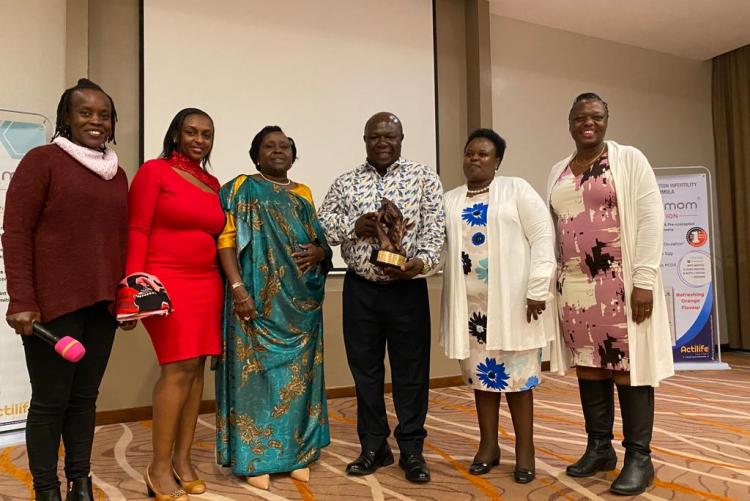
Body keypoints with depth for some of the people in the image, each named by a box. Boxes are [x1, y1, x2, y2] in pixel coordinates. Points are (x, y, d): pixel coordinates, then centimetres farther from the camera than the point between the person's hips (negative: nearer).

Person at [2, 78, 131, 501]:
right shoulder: (42, 160, -2)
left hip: (102, 303, 5)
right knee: (50, 399, 4)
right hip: (53, 302, -5)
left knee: (86, 396, 12)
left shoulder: (117, 174, 14)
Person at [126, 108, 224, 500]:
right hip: (166, 283, -6)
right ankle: (159, 467, 5)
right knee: (178, 370, -8)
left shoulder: (213, 184, 16)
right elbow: (137, 231, -6)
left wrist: (229, 284, 11)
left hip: (207, 284, 6)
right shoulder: (154, 171, -1)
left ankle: (182, 458, 18)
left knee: (196, 369, 6)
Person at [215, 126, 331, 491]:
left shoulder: (303, 194, 17)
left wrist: (319, 252, -5)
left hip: (300, 302, 5)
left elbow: (321, 242, 19)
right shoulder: (242, 188, 3)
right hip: (257, 297, -5)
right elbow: (226, 239, -7)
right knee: (257, 371, -1)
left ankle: (297, 452, 20)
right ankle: (255, 457, 11)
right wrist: (237, 287, -19)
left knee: (298, 373, 8)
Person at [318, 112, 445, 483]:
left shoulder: (424, 177, 2)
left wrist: (421, 262, -22)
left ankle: (412, 449, 21)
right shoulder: (345, 183, 9)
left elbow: (434, 229, -5)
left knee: (411, 369, 5)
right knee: (365, 369, 10)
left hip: (407, 288, -2)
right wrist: (354, 226, -13)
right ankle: (374, 447, 25)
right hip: (360, 289, 2)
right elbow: (321, 226, 5)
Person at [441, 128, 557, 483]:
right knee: (480, 372, 11)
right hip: (470, 303, 3)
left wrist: (537, 290, -12)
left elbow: (543, 236, -5)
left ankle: (525, 449, 18)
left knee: (517, 373, 3)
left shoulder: (516, 190, 2)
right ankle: (489, 445, 24)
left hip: (511, 300, -3)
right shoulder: (448, 201, 12)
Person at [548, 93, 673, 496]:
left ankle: (639, 457, 11)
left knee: (627, 365, 0)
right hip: (575, 286, 5)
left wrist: (644, 281, -14)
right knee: (588, 365, 9)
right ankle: (599, 447, 21)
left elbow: (650, 218, -7)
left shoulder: (629, 160, 0)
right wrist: (551, 283, 8)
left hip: (621, 284, -4)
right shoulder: (558, 172, 13)